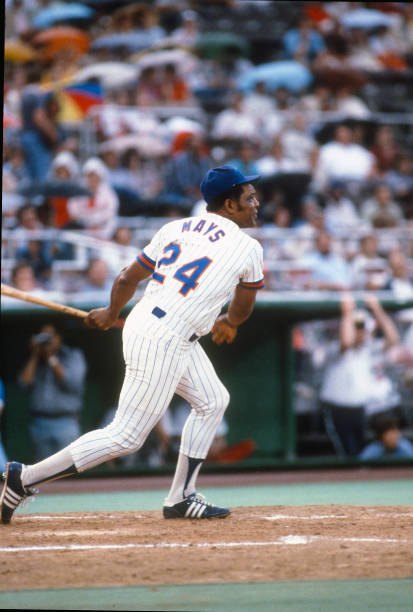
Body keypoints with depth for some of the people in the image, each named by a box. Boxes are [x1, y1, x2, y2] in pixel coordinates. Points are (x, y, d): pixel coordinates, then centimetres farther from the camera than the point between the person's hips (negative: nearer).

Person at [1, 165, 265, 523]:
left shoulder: (175, 229, 11)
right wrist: (229, 323, 36)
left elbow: (128, 279, 15)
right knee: (126, 436, -6)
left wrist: (111, 314, 34)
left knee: (213, 401, 20)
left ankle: (181, 498, 20)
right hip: (162, 342, -9)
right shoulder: (248, 249, -4)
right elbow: (242, 309, 13)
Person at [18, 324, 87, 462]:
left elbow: (72, 383, -9)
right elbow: (25, 382, 0)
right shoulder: (34, 361, 17)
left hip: (66, 423, -4)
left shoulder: (73, 356, 8)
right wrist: (35, 356, 0)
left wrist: (51, 358, -6)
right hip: (39, 423, 4)